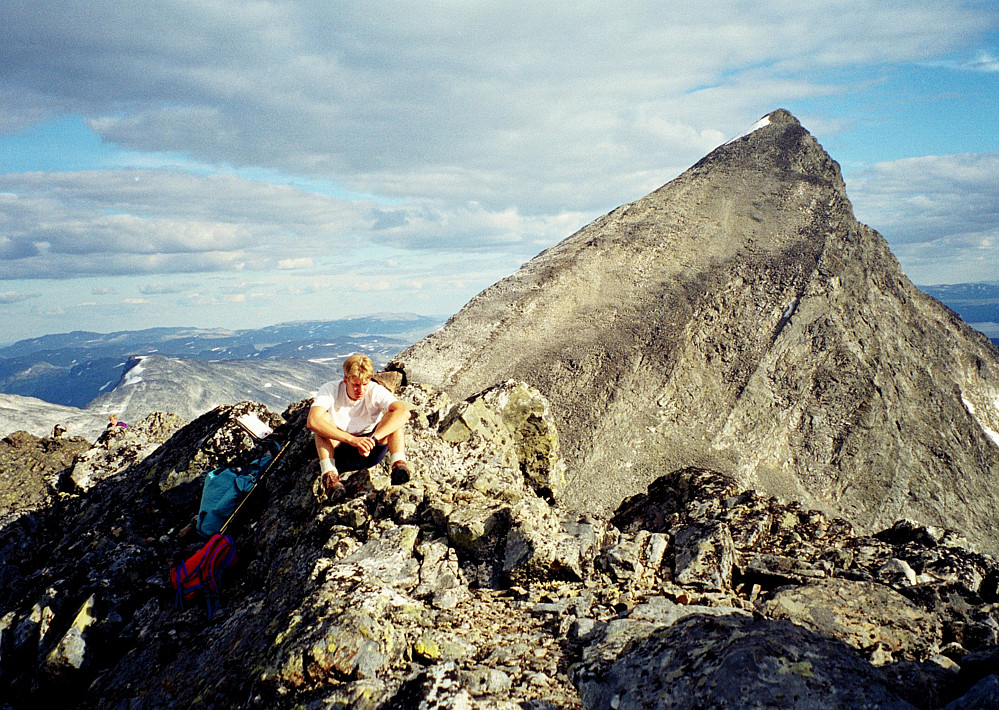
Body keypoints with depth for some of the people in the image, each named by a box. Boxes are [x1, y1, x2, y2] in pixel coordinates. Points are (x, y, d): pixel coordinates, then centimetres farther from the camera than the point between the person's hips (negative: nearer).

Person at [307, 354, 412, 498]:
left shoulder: (376, 392, -12)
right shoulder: (330, 390, -14)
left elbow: (404, 412, -30)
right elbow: (312, 421, -33)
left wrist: (373, 439, -41)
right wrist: (352, 439, -43)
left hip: (370, 453, 0)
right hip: (338, 453, 0)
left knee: (392, 416, -21)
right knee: (324, 417, -26)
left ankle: (398, 464, -40)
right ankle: (329, 474, -38)